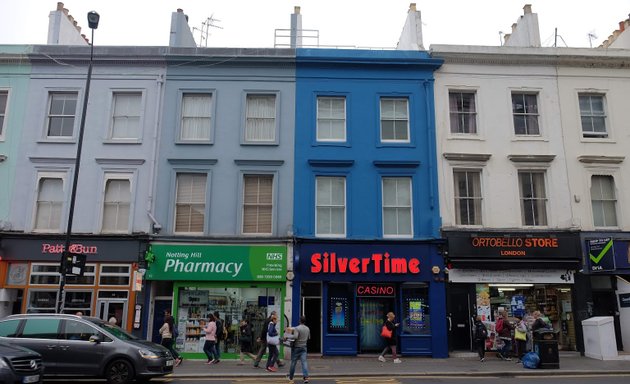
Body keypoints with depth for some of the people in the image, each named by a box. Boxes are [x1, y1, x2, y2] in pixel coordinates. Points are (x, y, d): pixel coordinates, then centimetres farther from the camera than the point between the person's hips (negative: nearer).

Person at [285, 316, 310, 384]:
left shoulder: (297, 328, -14)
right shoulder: (308, 329, 6)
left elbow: (295, 336, -27)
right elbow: (308, 337, 18)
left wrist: (288, 336, -17)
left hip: (296, 347, -4)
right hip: (304, 347, 4)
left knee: (293, 362, 7)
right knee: (304, 362, -1)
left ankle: (290, 377, 19)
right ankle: (306, 376, -14)